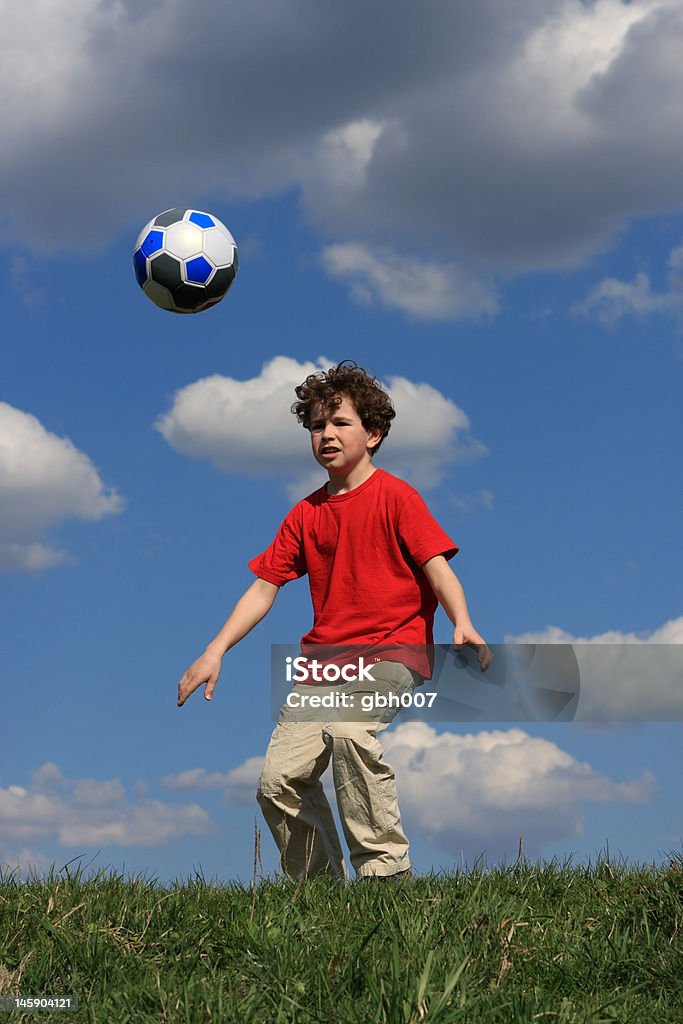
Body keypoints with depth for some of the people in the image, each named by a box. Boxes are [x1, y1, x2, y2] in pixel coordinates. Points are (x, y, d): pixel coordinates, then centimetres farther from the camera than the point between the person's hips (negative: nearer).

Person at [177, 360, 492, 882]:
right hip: (324, 655, 6)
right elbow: (263, 587, 14)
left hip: (391, 651, -6)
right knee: (278, 780, -7)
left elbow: (437, 565, -10)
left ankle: (386, 871, -26)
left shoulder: (395, 496, -1)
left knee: (349, 729, -35)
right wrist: (214, 652, 3)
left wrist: (462, 624, -29)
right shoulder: (306, 514, 15)